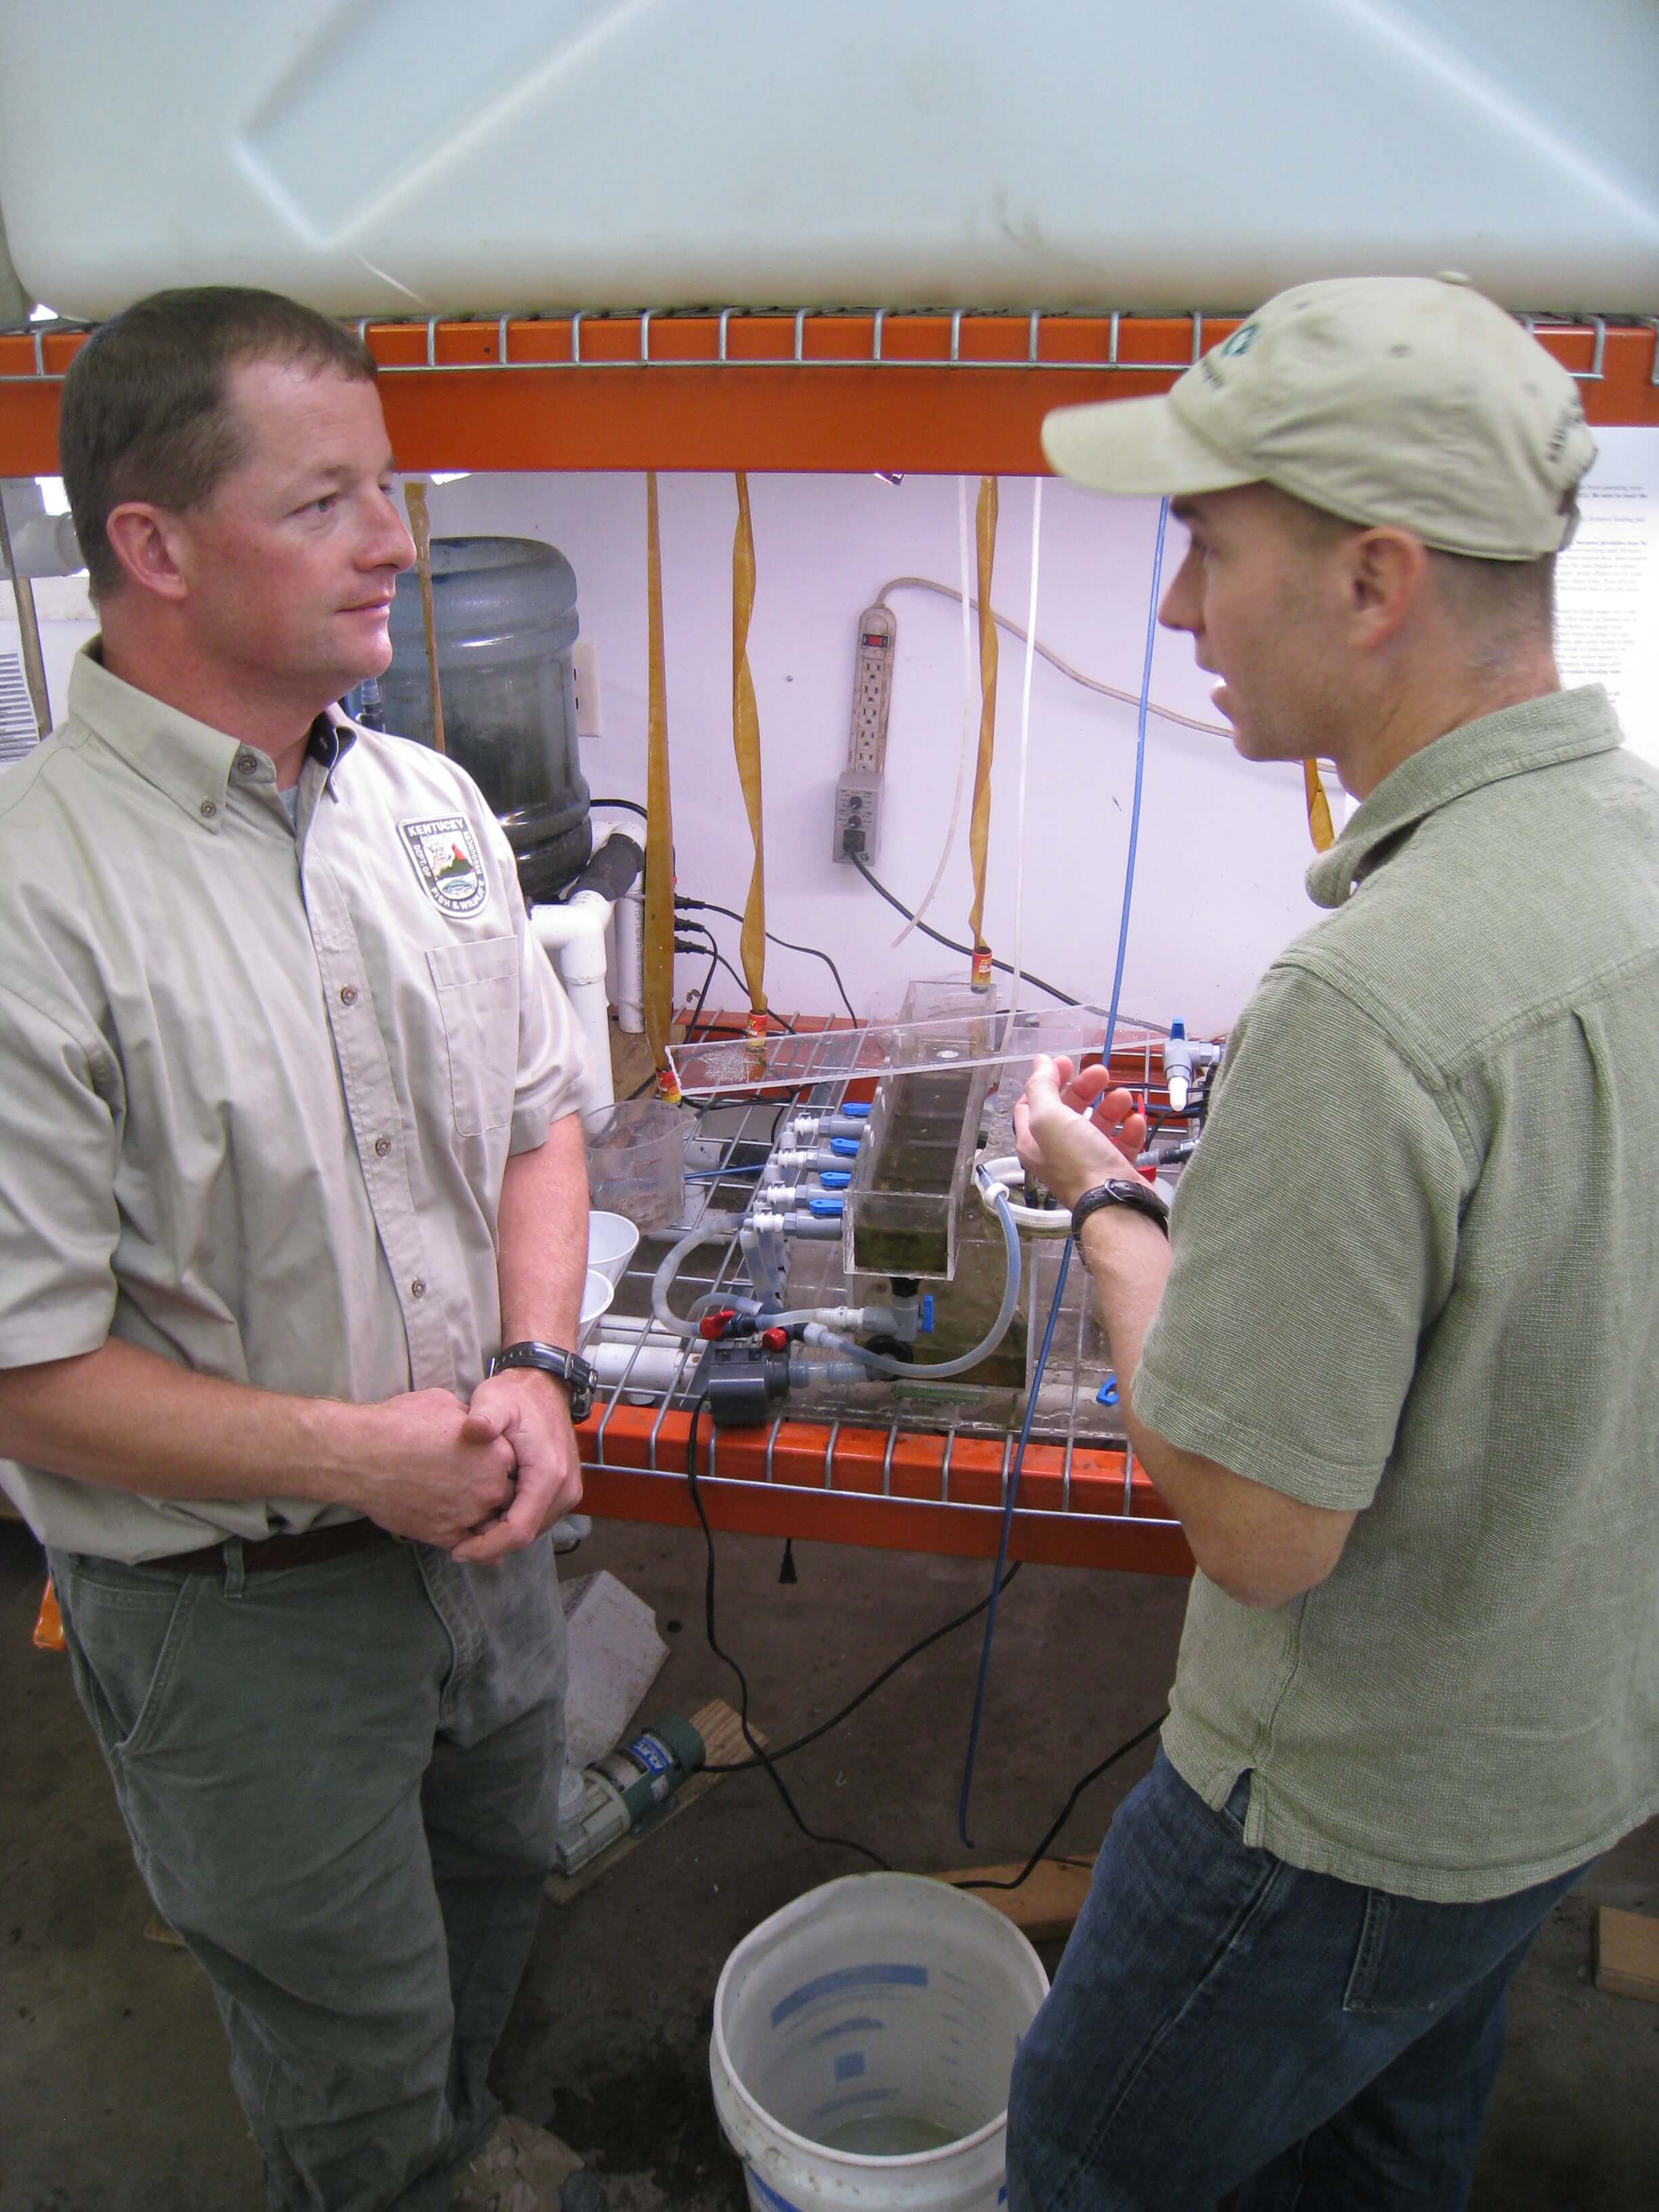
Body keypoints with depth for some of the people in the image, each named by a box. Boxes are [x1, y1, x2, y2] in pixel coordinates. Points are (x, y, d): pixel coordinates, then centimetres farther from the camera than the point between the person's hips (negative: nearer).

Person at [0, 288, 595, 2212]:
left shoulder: (429, 803, -2)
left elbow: (538, 1115, 5)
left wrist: (533, 1369, -9)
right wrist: (352, 1452, -22)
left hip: (478, 1529, 7)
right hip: (235, 1603, -6)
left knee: (496, 1873, 31)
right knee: (353, 2055, 18)